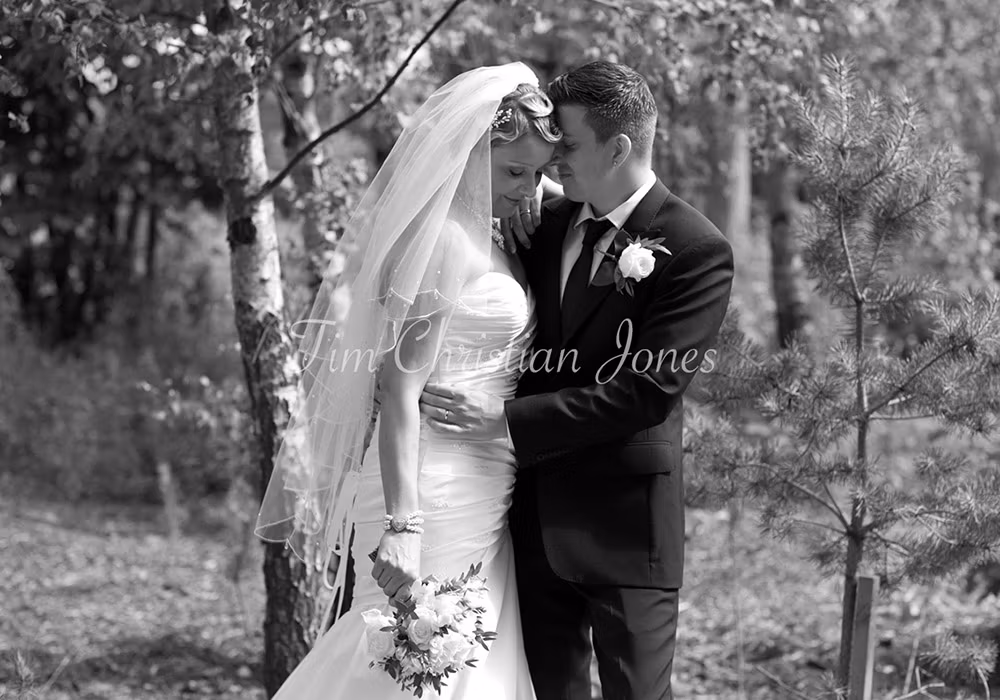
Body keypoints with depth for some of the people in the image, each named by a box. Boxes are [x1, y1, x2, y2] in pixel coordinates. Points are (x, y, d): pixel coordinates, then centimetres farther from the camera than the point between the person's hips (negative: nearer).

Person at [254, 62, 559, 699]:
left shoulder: (485, 237, 13)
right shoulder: (444, 240, -16)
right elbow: (401, 384, -22)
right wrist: (402, 524, -28)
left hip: (481, 497, 9)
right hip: (439, 495, -9)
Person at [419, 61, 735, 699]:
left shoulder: (697, 251, -13)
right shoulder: (548, 224, 7)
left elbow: (645, 392, -19)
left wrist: (507, 419, -22)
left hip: (623, 523, -6)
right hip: (535, 510, 6)